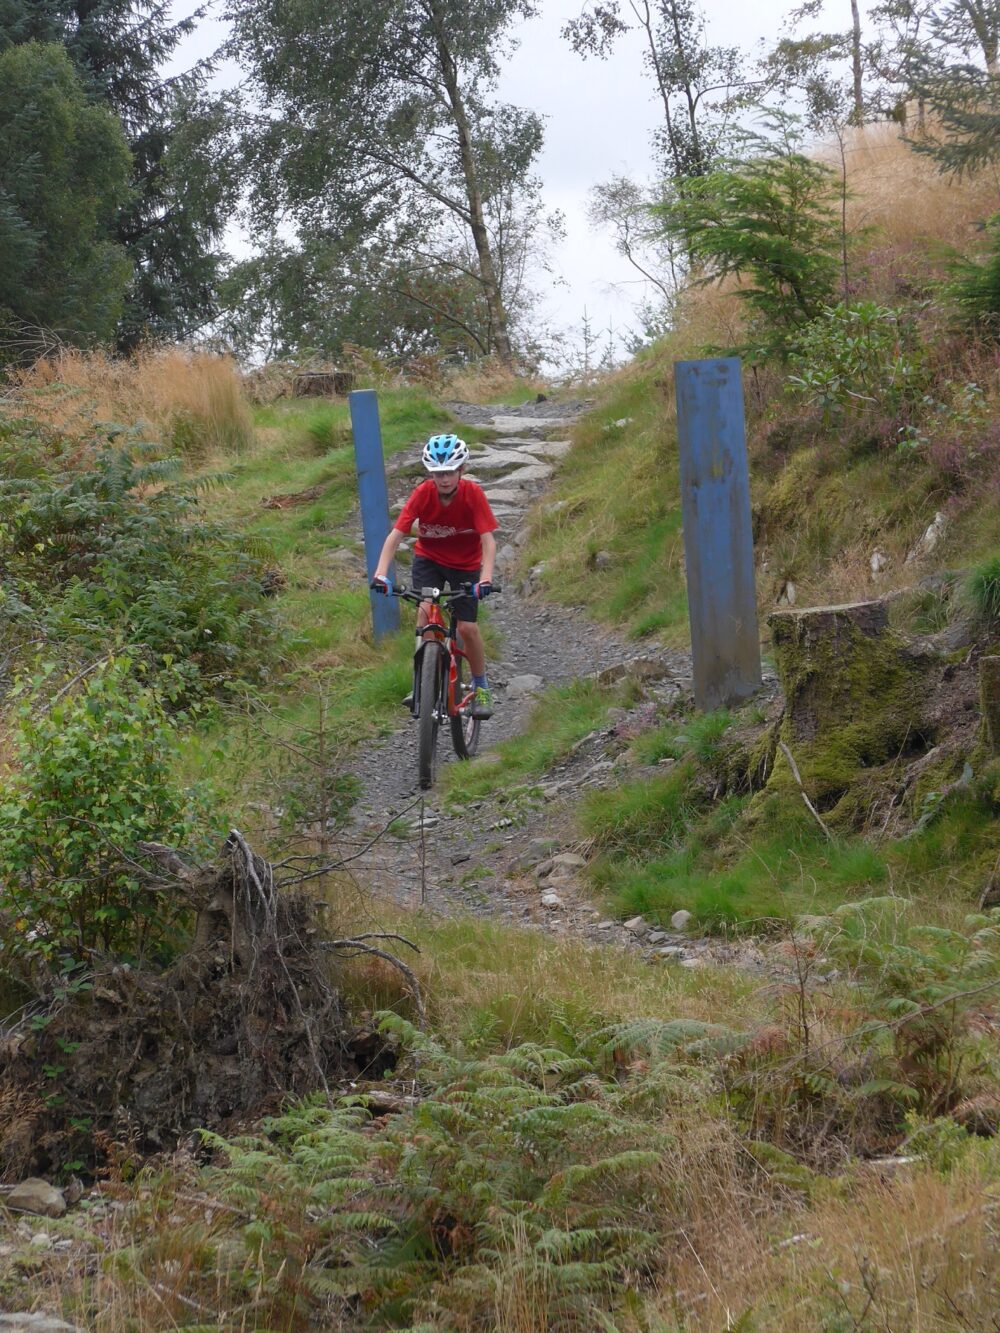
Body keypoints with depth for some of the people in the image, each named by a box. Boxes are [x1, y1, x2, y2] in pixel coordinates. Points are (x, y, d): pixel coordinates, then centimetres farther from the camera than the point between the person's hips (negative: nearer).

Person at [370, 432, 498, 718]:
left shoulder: (473, 493, -25)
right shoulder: (423, 493, -23)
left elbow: (488, 540, -29)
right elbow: (396, 534, -28)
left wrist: (486, 577, -44)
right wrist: (381, 573, -42)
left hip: (465, 564, -1)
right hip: (429, 558, 1)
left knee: (467, 627, -6)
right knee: (426, 609, -23)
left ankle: (481, 687, 17)